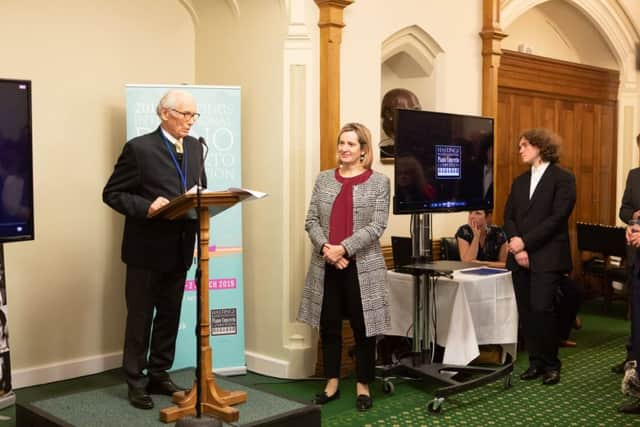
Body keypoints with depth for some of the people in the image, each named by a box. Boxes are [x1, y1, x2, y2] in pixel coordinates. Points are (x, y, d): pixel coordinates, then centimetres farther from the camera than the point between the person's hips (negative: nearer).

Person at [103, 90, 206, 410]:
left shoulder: (195, 147, 8)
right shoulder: (139, 148, -12)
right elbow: (112, 193, -11)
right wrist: (146, 207, -26)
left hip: (179, 248, 6)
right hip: (147, 249, -6)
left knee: (170, 316, 15)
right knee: (141, 318, 6)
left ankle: (159, 375, 29)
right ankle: (136, 382, 19)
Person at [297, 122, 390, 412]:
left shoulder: (378, 182, 0)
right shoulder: (324, 179, 9)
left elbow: (377, 226, -9)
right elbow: (311, 221, 5)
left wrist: (344, 248, -17)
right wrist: (324, 247, -13)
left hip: (362, 267, -3)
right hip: (325, 266, 3)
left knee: (363, 327, 5)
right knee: (329, 326, 10)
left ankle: (363, 386, 19)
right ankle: (332, 383, 24)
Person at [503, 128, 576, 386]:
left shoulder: (563, 178, -1)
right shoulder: (519, 182, 17)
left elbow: (557, 217, -12)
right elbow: (508, 217, 9)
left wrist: (525, 242, -15)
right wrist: (517, 247, -8)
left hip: (547, 256, -6)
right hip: (520, 256, 6)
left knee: (541, 308, -12)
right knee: (526, 312, 5)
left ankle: (551, 364, 4)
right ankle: (536, 362, 15)